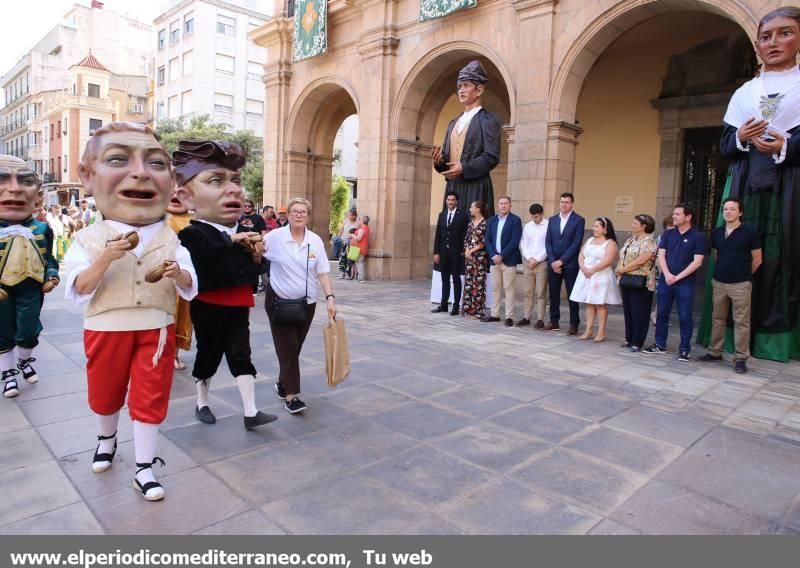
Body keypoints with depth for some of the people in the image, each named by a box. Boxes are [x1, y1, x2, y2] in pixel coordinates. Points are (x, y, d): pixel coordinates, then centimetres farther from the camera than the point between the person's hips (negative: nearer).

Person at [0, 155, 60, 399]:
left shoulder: (42, 229, -3)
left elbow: (48, 258, 8)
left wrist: (51, 276, -7)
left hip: (31, 290, 2)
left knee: (29, 332, 12)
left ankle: (25, 362, 40)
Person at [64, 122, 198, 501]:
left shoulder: (171, 241, -3)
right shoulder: (88, 239, -6)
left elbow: (190, 290, -3)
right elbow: (78, 291, -12)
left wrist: (177, 274, -25)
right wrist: (105, 259, -27)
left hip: (156, 330, 0)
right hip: (106, 331, 0)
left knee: (150, 399, 3)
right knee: (105, 394, 20)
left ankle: (144, 469, 17)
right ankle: (106, 440, 49)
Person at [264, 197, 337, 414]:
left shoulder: (315, 241, -2)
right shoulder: (275, 237, -9)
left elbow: (322, 273, 0)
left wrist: (330, 297, -8)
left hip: (306, 302, 3)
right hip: (279, 301, -3)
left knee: (295, 347, 14)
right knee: (287, 347, -5)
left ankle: (282, 382, 35)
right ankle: (291, 395, -1)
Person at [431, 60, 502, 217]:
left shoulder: (489, 119, 0)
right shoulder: (453, 123, 22)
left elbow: (492, 156, -11)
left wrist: (464, 168, -20)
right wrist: (440, 160, -2)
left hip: (475, 187, -6)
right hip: (452, 186, 7)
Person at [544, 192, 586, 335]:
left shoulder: (579, 220, -4)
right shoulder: (552, 219, 10)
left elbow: (576, 243, -10)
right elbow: (548, 242, 6)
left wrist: (561, 261, -14)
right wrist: (552, 261, -6)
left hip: (570, 264, -4)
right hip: (553, 263, 4)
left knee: (572, 295, 2)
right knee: (553, 293, 8)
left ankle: (574, 324, 10)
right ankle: (554, 322, 17)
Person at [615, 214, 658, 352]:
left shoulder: (649, 241, -12)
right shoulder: (630, 239, 15)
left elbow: (640, 261, -20)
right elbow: (622, 255, 13)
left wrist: (623, 269, -12)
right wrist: (619, 268, -6)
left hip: (640, 283, -8)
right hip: (626, 281, 8)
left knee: (639, 313, 0)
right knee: (628, 311, 13)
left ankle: (637, 343, 7)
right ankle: (629, 339, 23)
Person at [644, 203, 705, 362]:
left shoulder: (698, 237, -4)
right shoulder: (668, 234, 9)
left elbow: (697, 262, -9)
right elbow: (661, 256, 4)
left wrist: (678, 277, -14)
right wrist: (667, 275, -11)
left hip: (685, 283, -4)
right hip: (665, 281, 4)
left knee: (685, 317, 1)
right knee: (662, 313, 9)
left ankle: (684, 349, 10)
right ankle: (660, 345, 20)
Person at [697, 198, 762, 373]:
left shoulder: (749, 232, -6)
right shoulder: (716, 233, 7)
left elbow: (757, 259, 0)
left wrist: (743, 274, 9)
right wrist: (721, 272, 17)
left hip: (740, 284, -5)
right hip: (719, 282, 5)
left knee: (741, 321, 0)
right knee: (718, 319, 12)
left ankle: (740, 358, 5)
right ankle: (715, 352, 22)